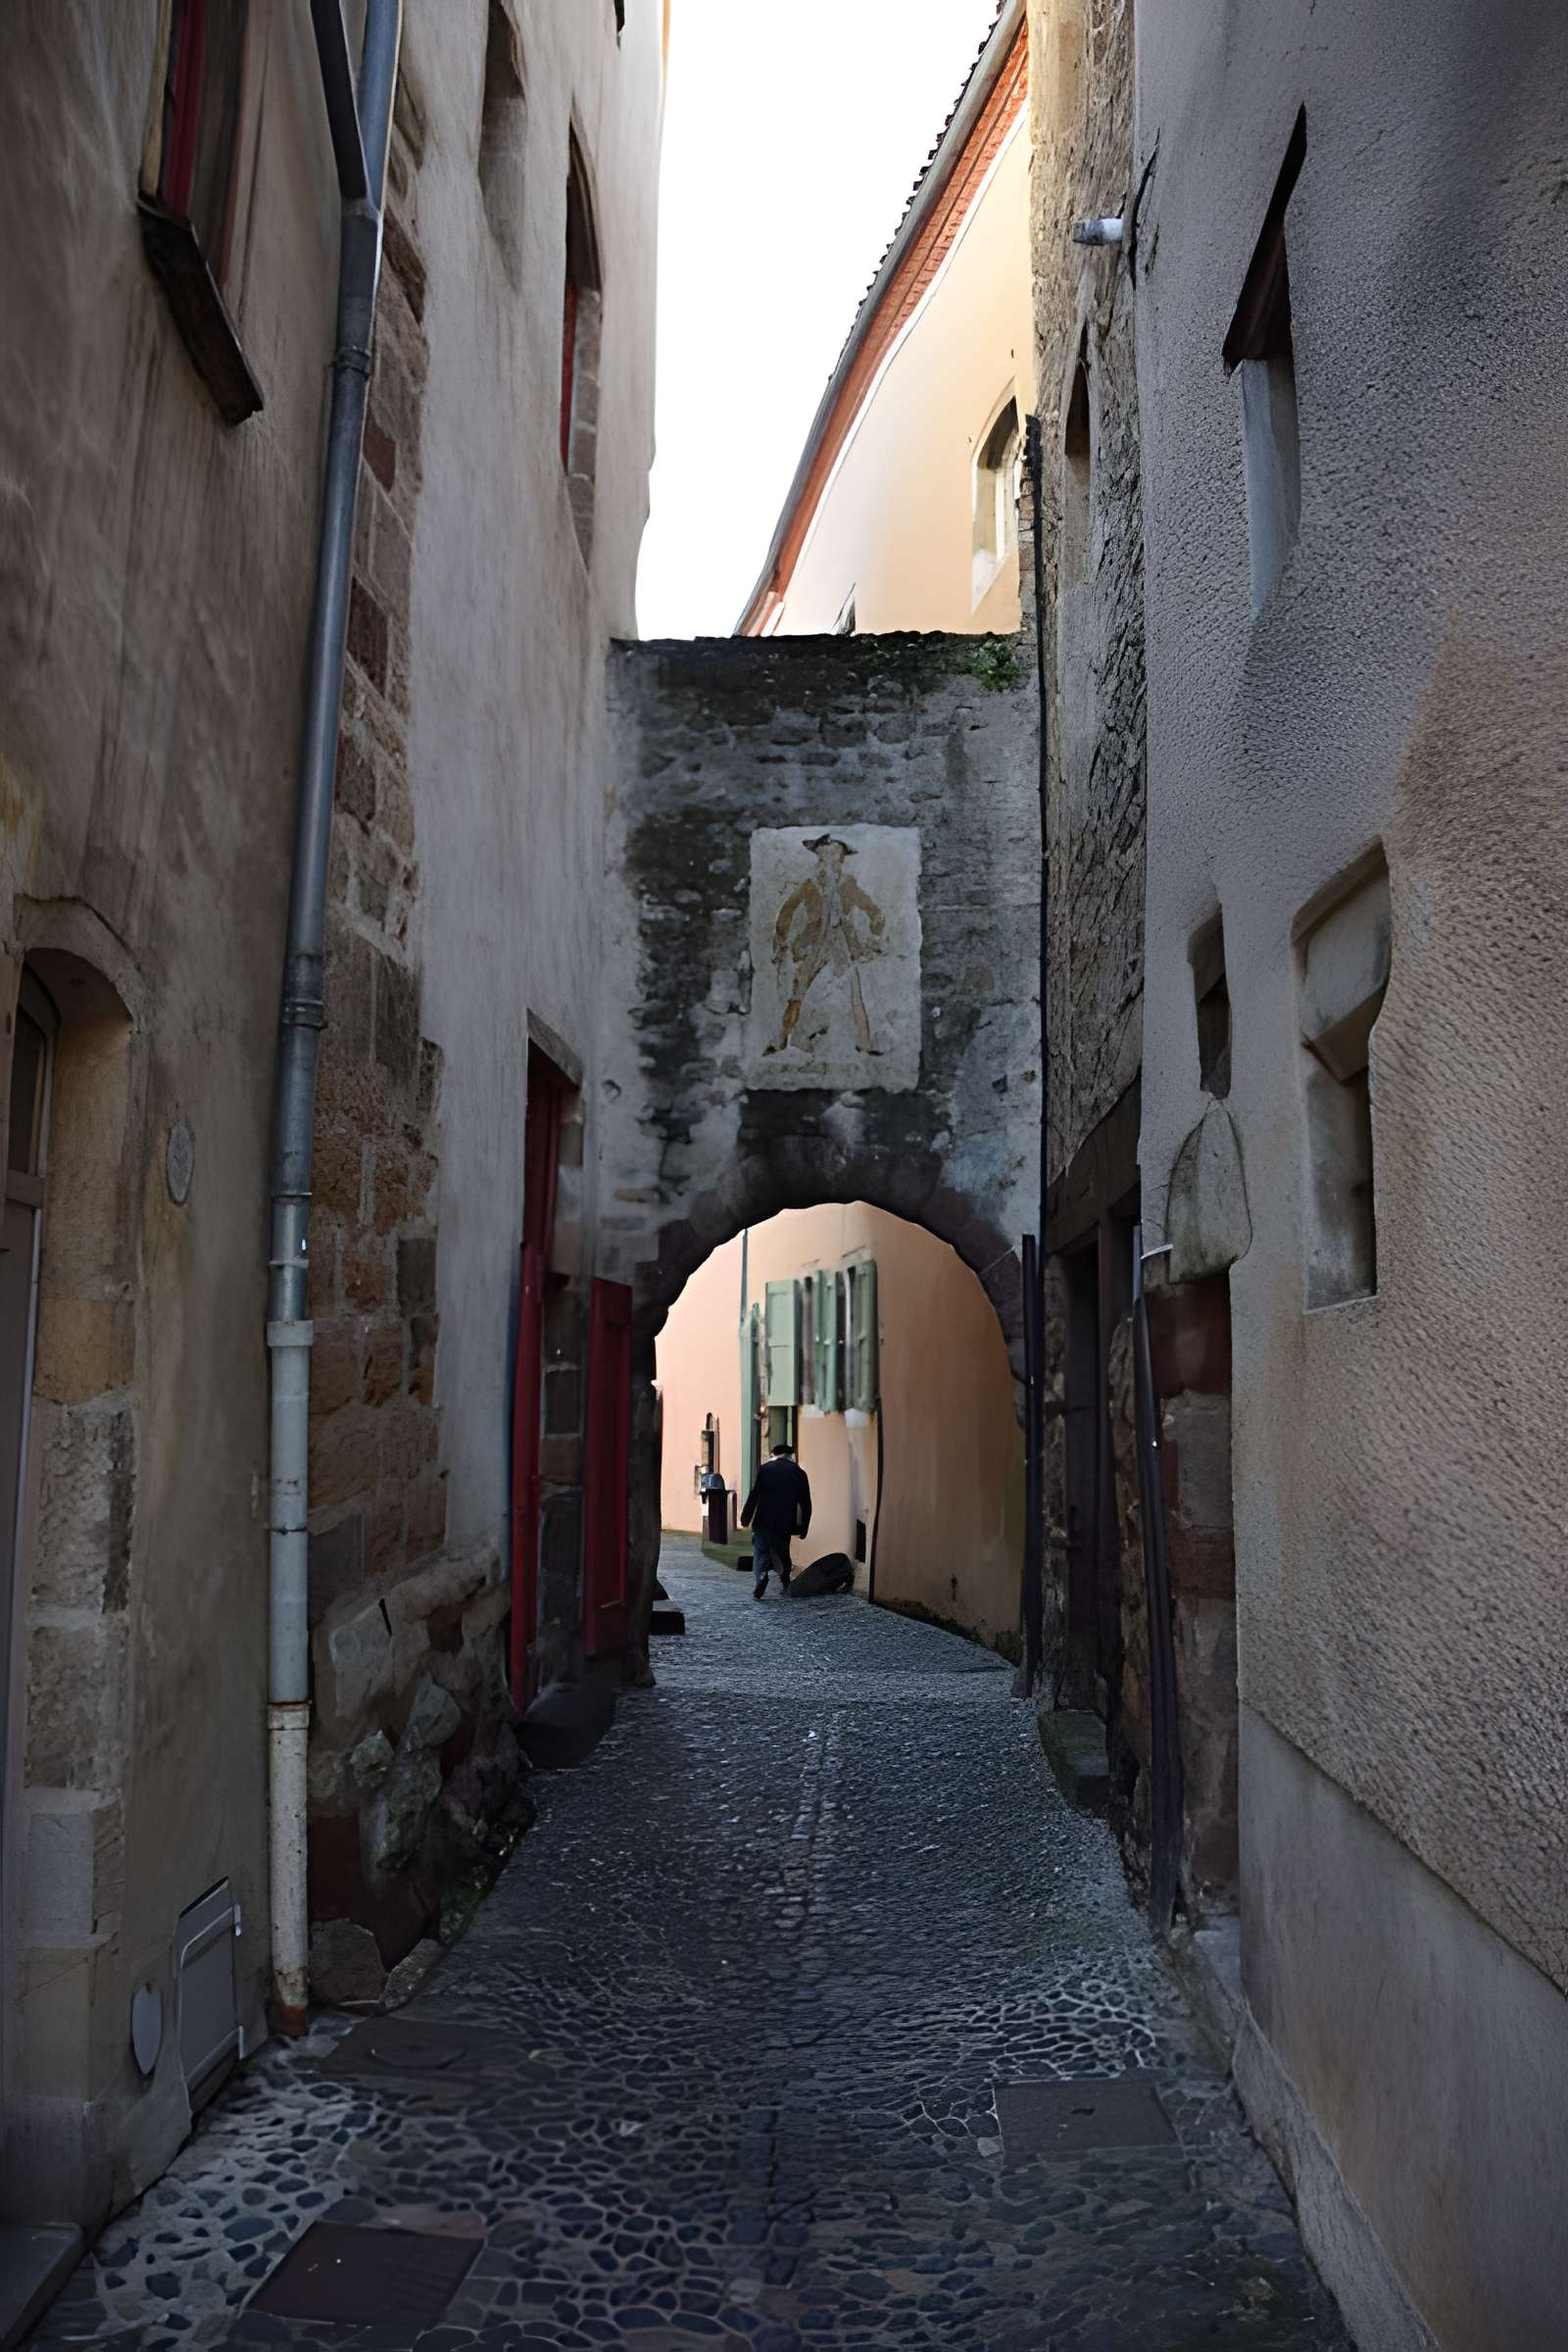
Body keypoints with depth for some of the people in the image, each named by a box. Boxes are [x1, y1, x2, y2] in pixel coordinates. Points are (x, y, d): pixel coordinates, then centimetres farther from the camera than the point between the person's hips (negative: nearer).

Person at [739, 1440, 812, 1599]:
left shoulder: (765, 1468, 1)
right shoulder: (799, 1473, 6)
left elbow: (754, 1495, -5)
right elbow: (805, 1504, 6)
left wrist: (746, 1517, 2)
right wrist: (803, 1528, 13)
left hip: (763, 1521, -2)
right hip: (784, 1523, 2)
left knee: (760, 1555, 3)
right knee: (782, 1555, 18)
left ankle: (757, 1591, -9)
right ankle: (786, 1585, 22)